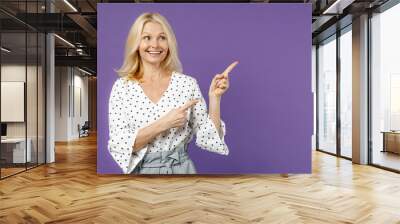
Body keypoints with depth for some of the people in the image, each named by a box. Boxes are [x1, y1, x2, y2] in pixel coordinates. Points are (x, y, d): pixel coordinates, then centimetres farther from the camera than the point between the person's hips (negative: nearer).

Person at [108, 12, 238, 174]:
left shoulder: (188, 83, -7)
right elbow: (117, 145, -13)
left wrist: (214, 97, -17)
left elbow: (207, 140, -6)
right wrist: (163, 124, -22)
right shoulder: (122, 86, -6)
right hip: (140, 170, 0)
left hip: (181, 169, 1)